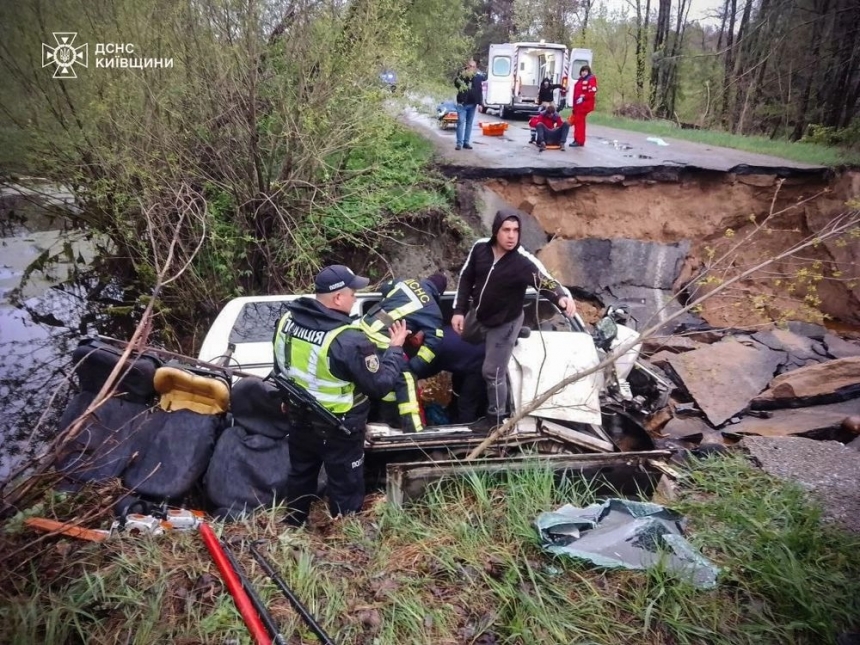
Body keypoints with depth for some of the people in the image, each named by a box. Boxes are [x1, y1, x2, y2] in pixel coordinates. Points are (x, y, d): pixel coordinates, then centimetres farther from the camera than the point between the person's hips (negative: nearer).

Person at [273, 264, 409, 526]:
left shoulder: (287, 320, -8)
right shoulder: (349, 341, -31)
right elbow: (380, 385, -21)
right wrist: (395, 349, -8)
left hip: (299, 418, 7)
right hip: (337, 429, -7)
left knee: (300, 475, 28)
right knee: (346, 487, 13)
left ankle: (293, 528, 48)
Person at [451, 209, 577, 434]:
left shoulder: (524, 261, -27)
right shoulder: (480, 247, -14)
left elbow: (546, 282, -37)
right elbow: (466, 278, -1)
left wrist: (563, 296, -60)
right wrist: (459, 310, -4)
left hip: (503, 324, -5)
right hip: (476, 315, 5)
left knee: (493, 372, 1)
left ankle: (495, 418, 22)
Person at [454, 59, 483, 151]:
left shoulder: (478, 77, 5)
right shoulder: (461, 75, -1)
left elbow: (480, 91, 6)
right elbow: (456, 83, -17)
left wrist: (480, 103, -1)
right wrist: (462, 76, -31)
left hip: (472, 104, 3)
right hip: (462, 103, -3)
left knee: (469, 123, 7)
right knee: (461, 122, -6)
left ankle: (466, 142, 14)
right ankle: (459, 143, -5)